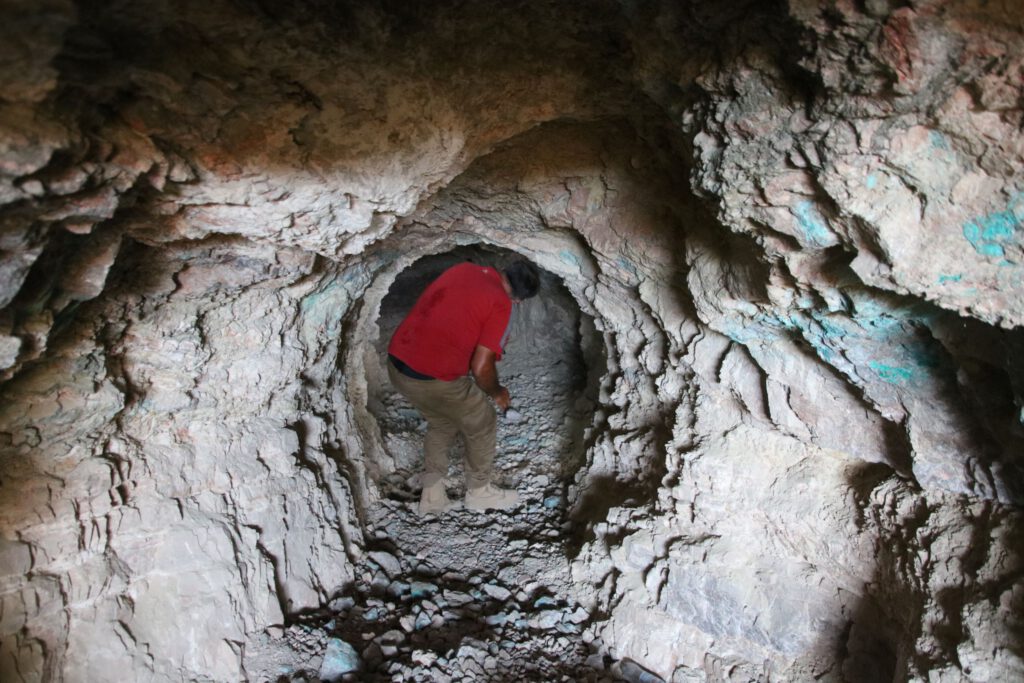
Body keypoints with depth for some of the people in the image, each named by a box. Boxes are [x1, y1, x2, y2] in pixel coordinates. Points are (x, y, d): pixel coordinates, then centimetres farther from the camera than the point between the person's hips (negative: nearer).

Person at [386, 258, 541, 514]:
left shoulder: (464, 268, 9)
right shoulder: (501, 303, -11)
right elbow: (481, 368, -14)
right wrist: (497, 392, 7)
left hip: (397, 363, 8)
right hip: (434, 379, -7)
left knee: (441, 422, 30)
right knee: (483, 426, 18)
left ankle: (432, 496, 36)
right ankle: (478, 492, 36)